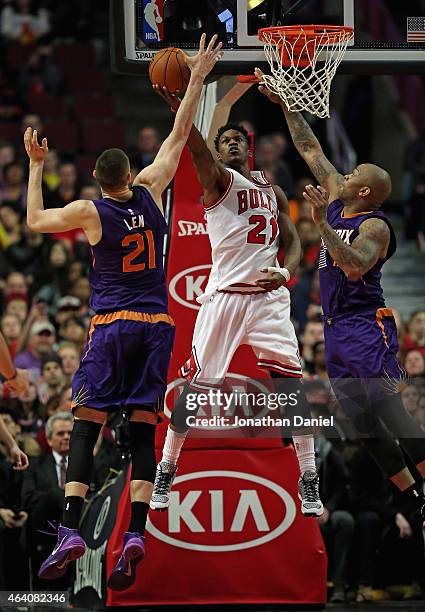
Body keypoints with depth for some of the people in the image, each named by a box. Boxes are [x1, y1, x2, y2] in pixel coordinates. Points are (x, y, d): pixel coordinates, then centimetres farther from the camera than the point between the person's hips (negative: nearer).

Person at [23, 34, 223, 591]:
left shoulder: (89, 211, -5)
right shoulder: (151, 191, 1)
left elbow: (34, 221, 10)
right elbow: (179, 135, 10)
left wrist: (36, 166, 17)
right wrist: (197, 79, 15)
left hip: (112, 326, -3)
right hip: (157, 323, 3)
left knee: (85, 428, -2)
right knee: (143, 432, 1)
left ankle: (71, 531, -15)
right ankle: (136, 535, -10)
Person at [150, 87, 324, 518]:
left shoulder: (272, 190, 16)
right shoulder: (218, 179, 1)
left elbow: (292, 242, 13)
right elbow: (198, 150, -20)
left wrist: (285, 272, -10)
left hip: (268, 296, 3)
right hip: (224, 295, -3)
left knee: (292, 385, -7)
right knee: (194, 386, -3)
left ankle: (309, 483, -1)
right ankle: (165, 474, 11)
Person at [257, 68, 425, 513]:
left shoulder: (374, 226, -11)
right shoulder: (337, 203, 11)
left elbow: (355, 267, -30)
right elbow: (310, 150, 17)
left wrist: (322, 224, -32)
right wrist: (286, 105, 15)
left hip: (368, 330, -9)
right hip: (337, 331, 9)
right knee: (364, 426, 6)